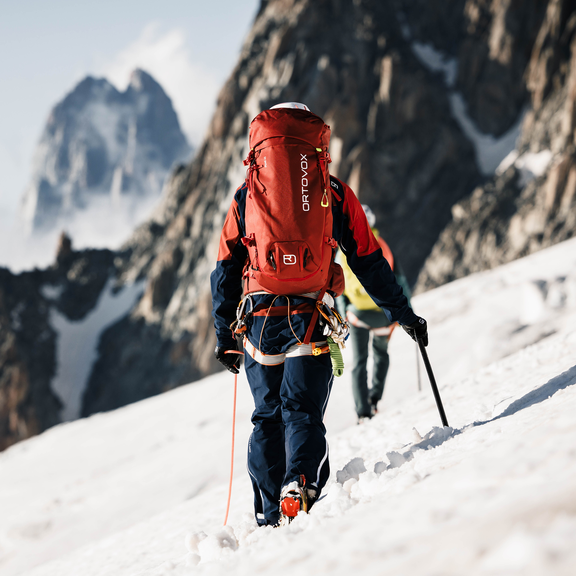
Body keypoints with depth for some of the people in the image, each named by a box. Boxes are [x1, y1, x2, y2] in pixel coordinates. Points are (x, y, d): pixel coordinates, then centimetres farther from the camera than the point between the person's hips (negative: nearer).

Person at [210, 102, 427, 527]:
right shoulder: (334, 191, 9)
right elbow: (369, 261, 11)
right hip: (309, 319, -2)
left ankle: (270, 516, 5)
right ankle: (300, 487, -29)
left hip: (259, 321, 2)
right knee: (303, 411, -4)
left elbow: (225, 272, 13)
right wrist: (404, 314, 19)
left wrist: (224, 337, 20)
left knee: (268, 416, 12)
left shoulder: (246, 195, 14)